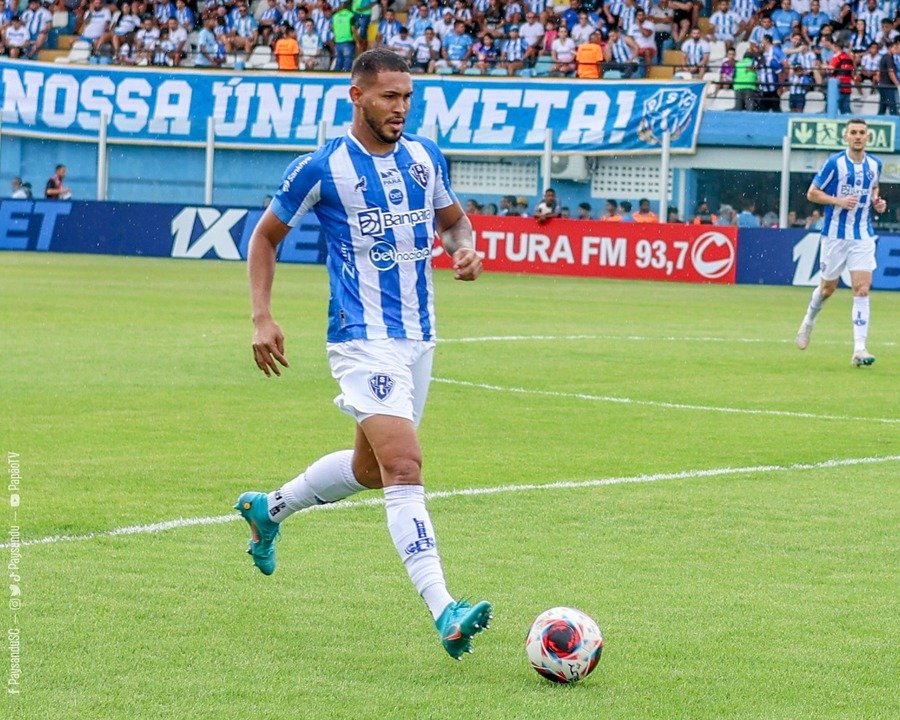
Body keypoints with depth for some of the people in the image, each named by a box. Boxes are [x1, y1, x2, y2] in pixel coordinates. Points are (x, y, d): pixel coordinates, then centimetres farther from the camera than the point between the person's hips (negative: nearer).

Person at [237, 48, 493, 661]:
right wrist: (263, 318, -7)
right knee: (405, 466, -21)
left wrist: (465, 247, -3)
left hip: (419, 339, 7)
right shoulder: (322, 168, -9)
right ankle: (445, 614, -30)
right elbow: (265, 236, 3)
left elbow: (453, 219, 21)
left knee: (370, 469, 20)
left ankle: (270, 509, 46)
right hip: (364, 340, -7)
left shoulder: (425, 157, 6)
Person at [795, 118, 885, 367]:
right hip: (836, 234, -2)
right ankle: (809, 321, 44)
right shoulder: (835, 163, -9)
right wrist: (838, 201, -19)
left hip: (863, 236, 2)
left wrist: (877, 202, 3)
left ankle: (859, 349, -14)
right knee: (828, 287, 12)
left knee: (862, 288, -11)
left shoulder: (874, 164, 4)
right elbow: (812, 193, -5)